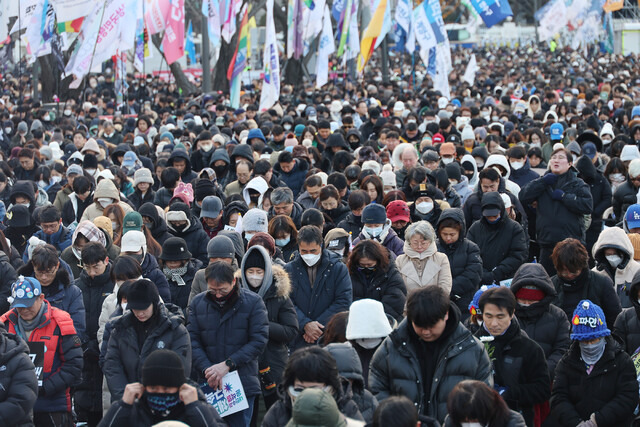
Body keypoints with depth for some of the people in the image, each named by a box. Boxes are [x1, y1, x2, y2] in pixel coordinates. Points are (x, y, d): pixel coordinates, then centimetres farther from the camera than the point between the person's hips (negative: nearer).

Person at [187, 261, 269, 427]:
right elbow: (192, 340, 2)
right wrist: (207, 369, -15)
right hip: (208, 385, 2)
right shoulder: (198, 302, 7)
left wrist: (228, 364, -16)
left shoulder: (253, 302, -1)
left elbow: (259, 340, -7)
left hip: (243, 385, -2)